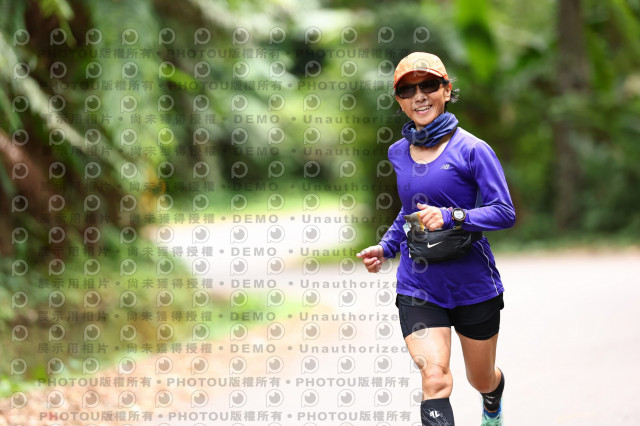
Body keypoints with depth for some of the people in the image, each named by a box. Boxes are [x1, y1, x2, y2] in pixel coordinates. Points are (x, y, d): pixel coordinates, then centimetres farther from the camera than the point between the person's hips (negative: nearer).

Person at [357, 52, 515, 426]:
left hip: (474, 286, -2)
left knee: (482, 380, 20)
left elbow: (505, 212, -15)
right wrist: (386, 247, 9)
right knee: (435, 378, -21)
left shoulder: (471, 150, -11)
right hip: (418, 287, 2)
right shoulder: (399, 153, 6)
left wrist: (451, 217, -28)